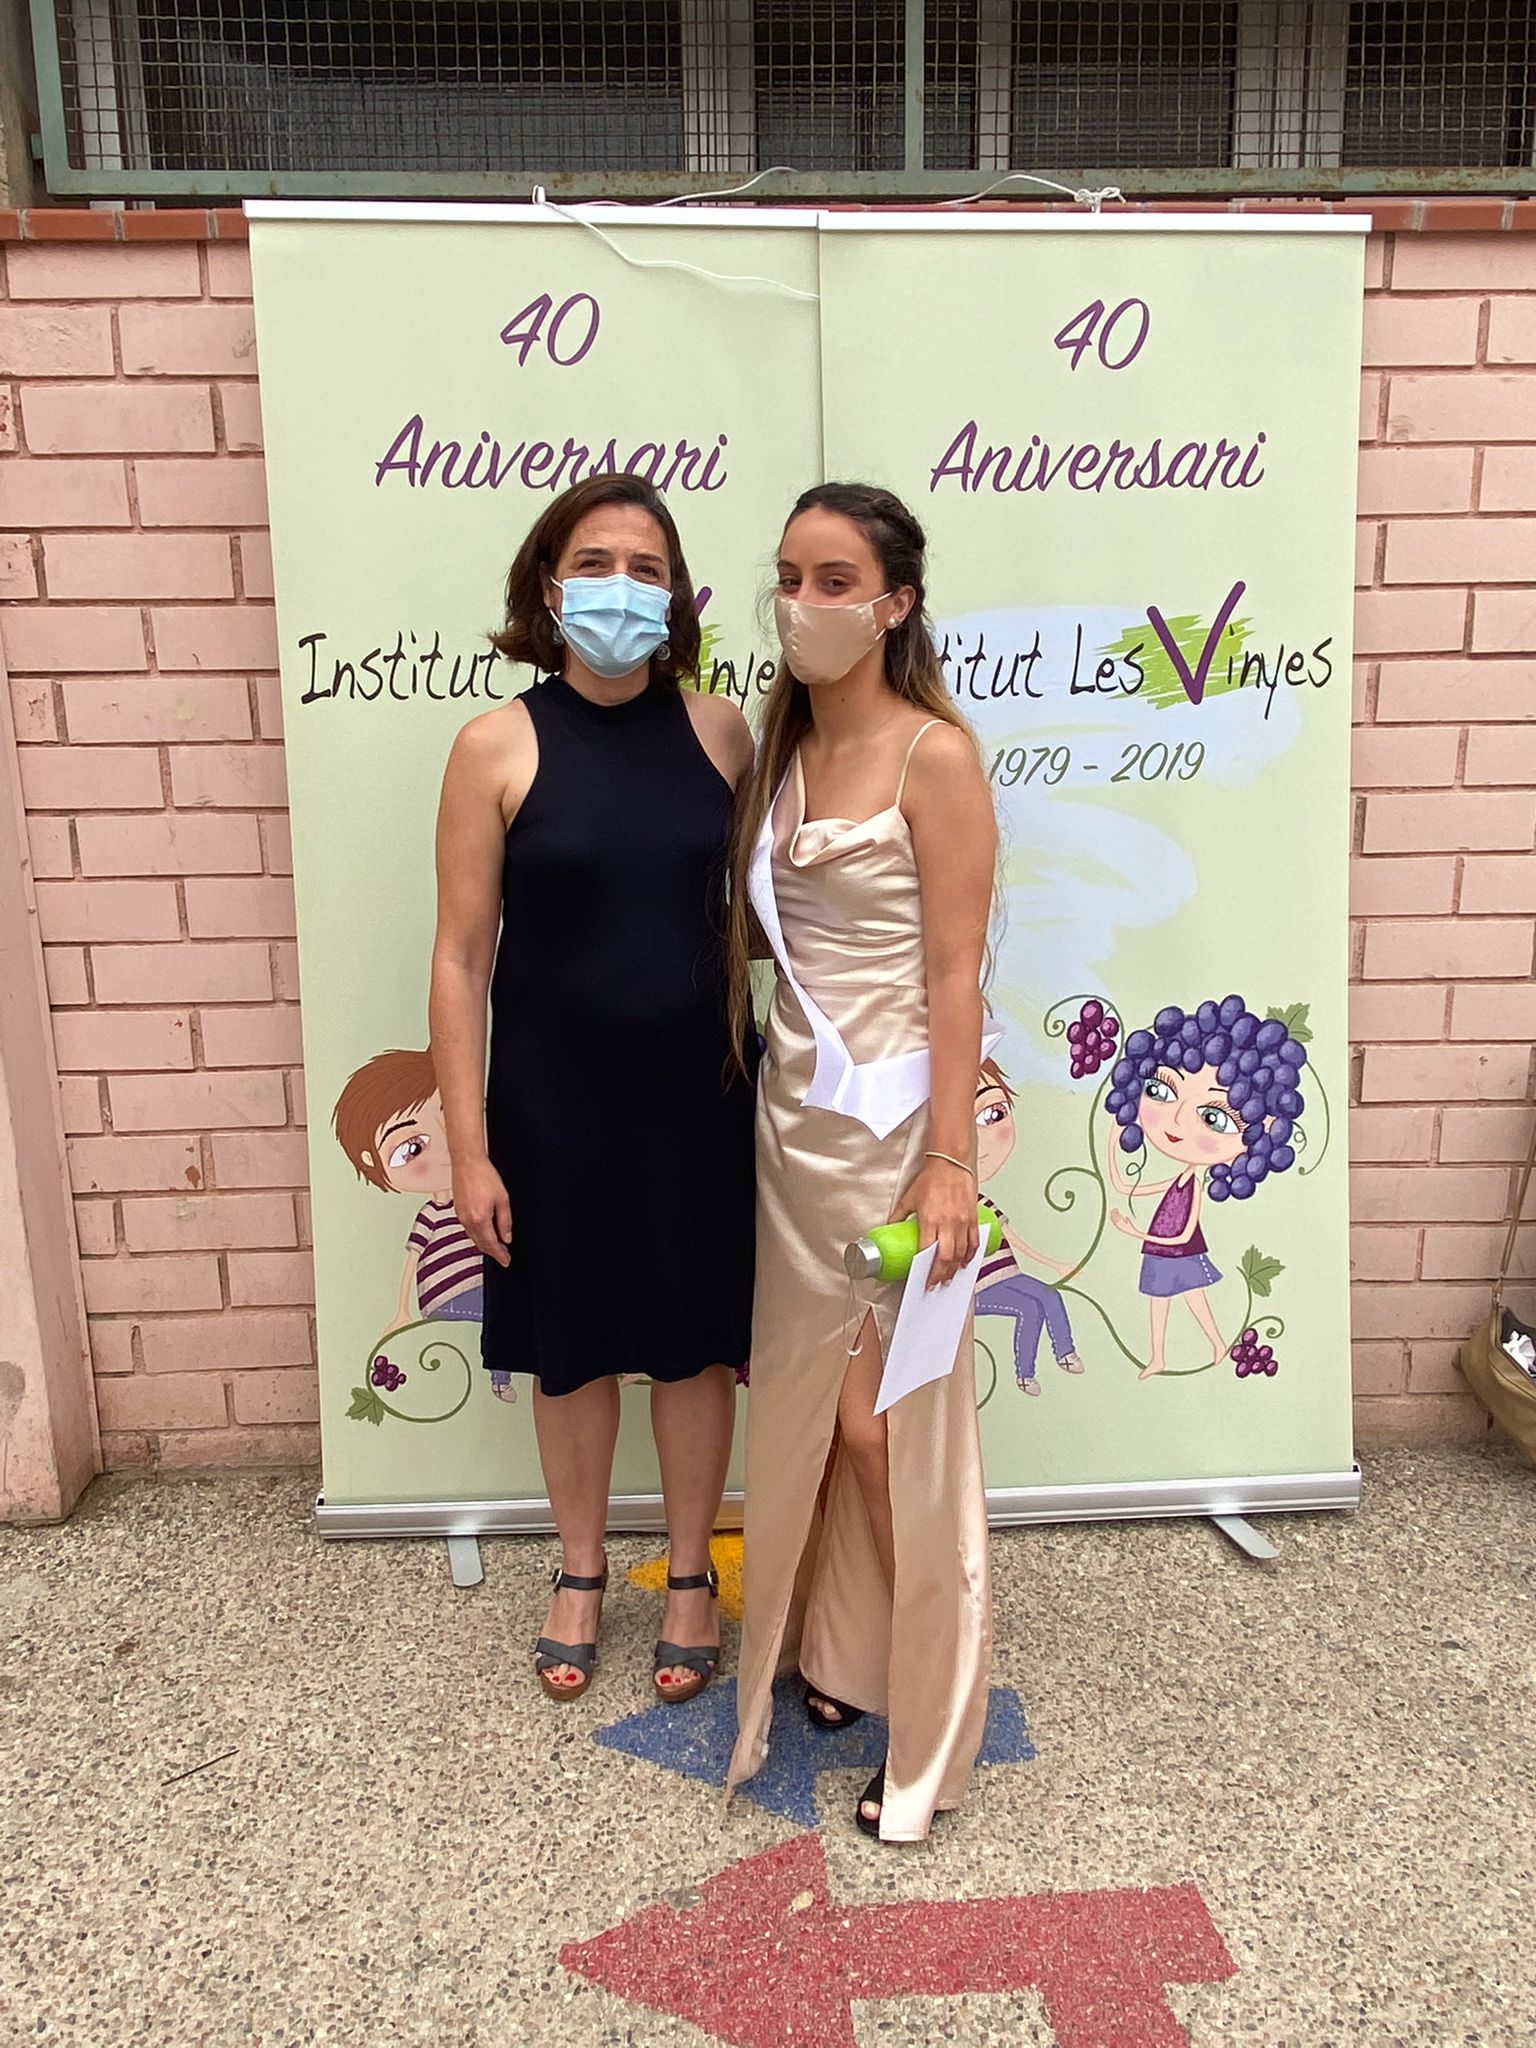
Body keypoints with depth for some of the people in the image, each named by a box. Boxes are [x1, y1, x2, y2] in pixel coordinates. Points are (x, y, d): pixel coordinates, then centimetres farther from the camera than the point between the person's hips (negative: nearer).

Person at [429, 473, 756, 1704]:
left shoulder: (719, 732, -2)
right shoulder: (498, 746, -9)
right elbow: (461, 958, -8)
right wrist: (469, 1147, -9)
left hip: (697, 1091, 2)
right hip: (554, 1098, -1)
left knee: (697, 1339, 14)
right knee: (573, 1346, 14)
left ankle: (691, 1577, 37)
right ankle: (581, 1575, 39)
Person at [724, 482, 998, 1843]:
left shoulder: (934, 756, -11)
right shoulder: (781, 746, 10)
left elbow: (957, 977, -14)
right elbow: (753, 931, 11)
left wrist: (951, 1164, -17)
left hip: (893, 1122, -7)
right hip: (794, 1116, 7)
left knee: (893, 1427, 3)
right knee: (805, 1409, 15)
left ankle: (929, 1727, 24)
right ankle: (839, 1654, 37)